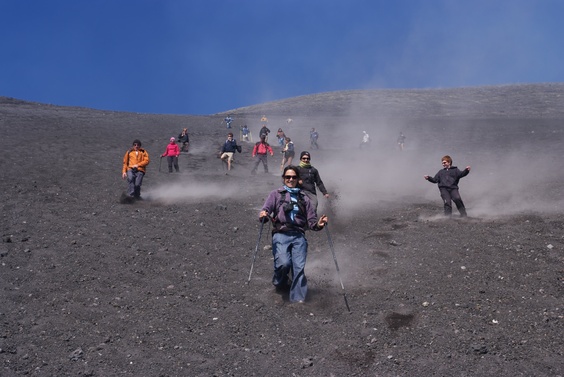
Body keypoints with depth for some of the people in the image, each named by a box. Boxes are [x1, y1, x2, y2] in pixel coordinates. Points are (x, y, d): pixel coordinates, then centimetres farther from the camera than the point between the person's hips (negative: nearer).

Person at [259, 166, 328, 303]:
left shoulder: (304, 198, 22)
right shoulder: (276, 194, 15)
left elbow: (311, 221, 16)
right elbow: (265, 211, 2)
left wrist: (318, 224, -6)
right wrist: (263, 216, -21)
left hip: (299, 236, 2)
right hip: (281, 234, -2)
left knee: (299, 267, -14)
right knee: (283, 263, -22)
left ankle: (298, 299, -10)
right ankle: (280, 283, 10)